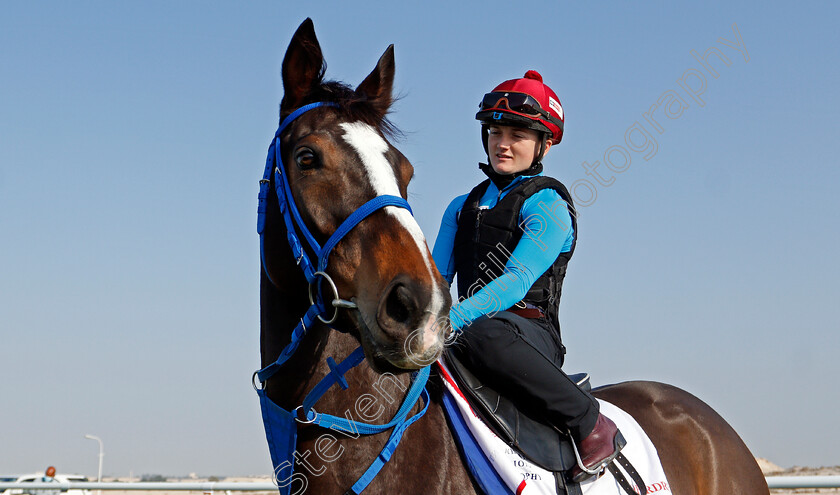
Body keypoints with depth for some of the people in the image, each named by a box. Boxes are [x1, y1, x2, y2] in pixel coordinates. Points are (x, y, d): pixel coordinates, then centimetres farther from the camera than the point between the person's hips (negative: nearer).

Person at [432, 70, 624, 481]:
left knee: (484, 336, -42)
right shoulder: (462, 208, 22)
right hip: (469, 326, 6)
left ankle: (589, 424, -26)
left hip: (530, 330, -6)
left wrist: (453, 318, -30)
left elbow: (518, 280, -15)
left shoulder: (549, 205, -1)